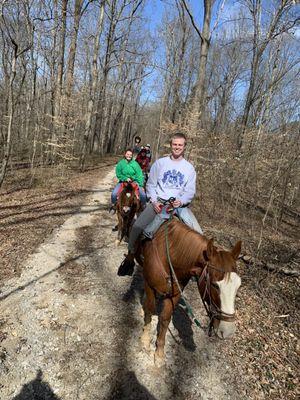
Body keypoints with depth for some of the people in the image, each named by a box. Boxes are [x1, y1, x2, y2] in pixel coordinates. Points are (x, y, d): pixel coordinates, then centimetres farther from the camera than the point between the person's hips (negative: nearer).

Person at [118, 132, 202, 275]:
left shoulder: (189, 168, 8)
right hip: (158, 202, -1)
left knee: (198, 233, -14)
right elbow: (151, 184, 7)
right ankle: (130, 257, 3)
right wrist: (154, 201, -9)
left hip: (179, 204, 1)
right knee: (137, 227, -20)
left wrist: (181, 201, -17)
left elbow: (190, 191, 4)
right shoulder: (160, 163, 7)